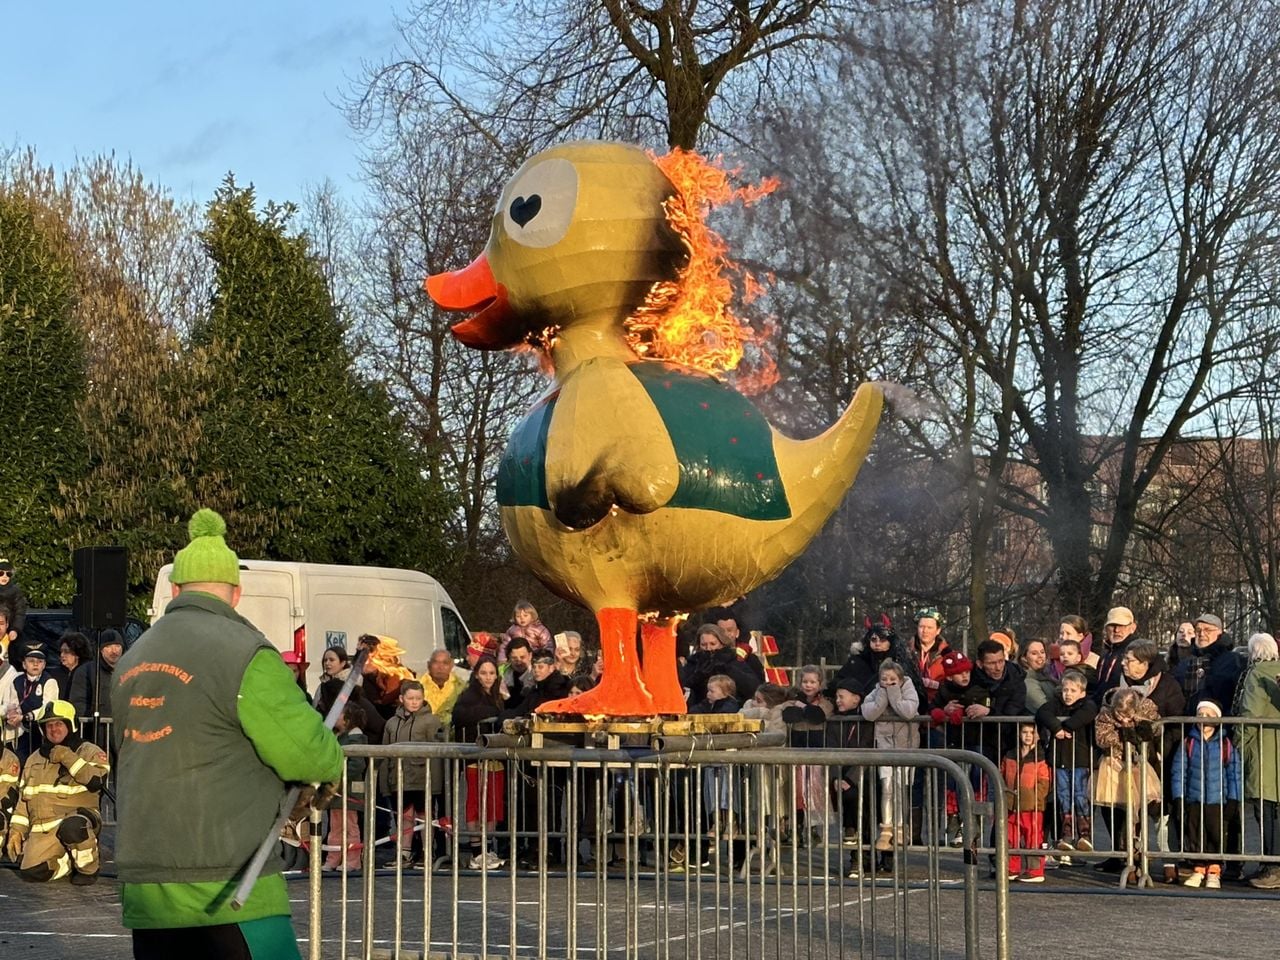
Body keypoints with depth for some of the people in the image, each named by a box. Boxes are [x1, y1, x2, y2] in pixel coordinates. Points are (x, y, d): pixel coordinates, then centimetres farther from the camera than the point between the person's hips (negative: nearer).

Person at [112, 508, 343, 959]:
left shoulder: (132, 660, 14)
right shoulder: (244, 653, -9)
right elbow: (308, 753, -11)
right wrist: (331, 760, 13)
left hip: (144, 890, 7)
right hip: (225, 889, -7)